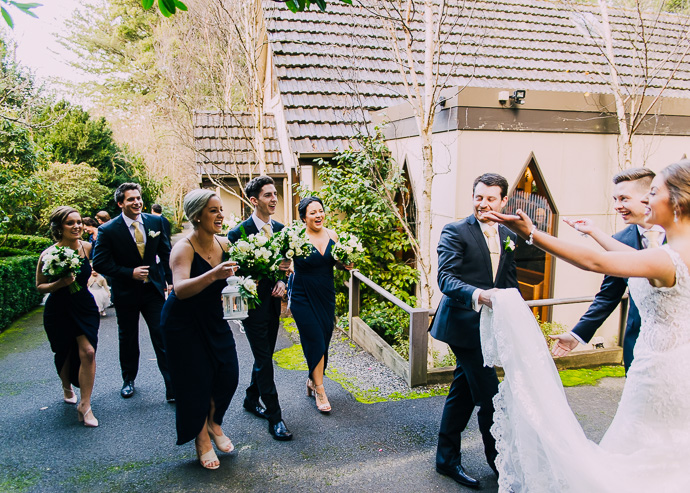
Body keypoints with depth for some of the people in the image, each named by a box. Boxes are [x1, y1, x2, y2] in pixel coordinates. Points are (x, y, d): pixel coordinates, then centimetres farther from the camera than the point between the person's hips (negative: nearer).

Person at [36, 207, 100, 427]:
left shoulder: (87, 247, -7)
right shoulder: (49, 255, -17)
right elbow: (39, 286, -9)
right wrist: (60, 283, -24)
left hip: (84, 306, 2)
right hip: (58, 310, -2)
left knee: (88, 352, -9)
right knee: (65, 353, 14)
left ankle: (85, 405, 0)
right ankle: (67, 388, 45)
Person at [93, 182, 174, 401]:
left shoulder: (155, 222, -2)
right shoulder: (108, 230, -10)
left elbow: (165, 253, 6)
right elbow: (100, 263, -11)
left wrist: (171, 281, 1)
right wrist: (130, 273, -19)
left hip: (153, 289, 1)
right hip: (126, 293, -1)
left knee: (163, 338, -3)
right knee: (128, 340, 16)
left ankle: (173, 388, 3)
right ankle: (128, 380, 38)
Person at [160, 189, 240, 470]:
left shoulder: (223, 244, -3)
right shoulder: (184, 248, -22)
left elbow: (229, 279, 11)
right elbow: (180, 289, -36)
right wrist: (212, 275, -50)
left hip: (213, 319, 6)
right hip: (183, 323, -5)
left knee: (228, 374, 1)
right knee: (196, 381, 1)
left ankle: (214, 424, 31)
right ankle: (202, 440, 25)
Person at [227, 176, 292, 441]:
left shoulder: (280, 228, 5)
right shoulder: (238, 232, -15)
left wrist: (281, 281, -5)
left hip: (272, 304, 7)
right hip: (253, 305, -7)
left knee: (265, 357, 19)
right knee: (264, 361, -1)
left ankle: (251, 400, 39)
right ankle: (275, 417, 10)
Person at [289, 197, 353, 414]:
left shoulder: (332, 235, 3)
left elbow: (337, 261, 15)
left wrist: (346, 265, -5)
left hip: (326, 295, 5)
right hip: (303, 297, -5)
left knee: (324, 339, 11)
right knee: (315, 341, -5)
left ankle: (312, 380, 33)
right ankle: (319, 390, 9)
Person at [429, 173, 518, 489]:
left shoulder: (508, 237, 12)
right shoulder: (455, 232, -9)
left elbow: (510, 283, 17)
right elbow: (446, 278, -19)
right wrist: (477, 295, -37)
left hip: (488, 327, 7)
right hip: (464, 324, -7)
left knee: (463, 392, 16)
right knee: (490, 396, -4)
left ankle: (447, 460, 30)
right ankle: (498, 458, 20)